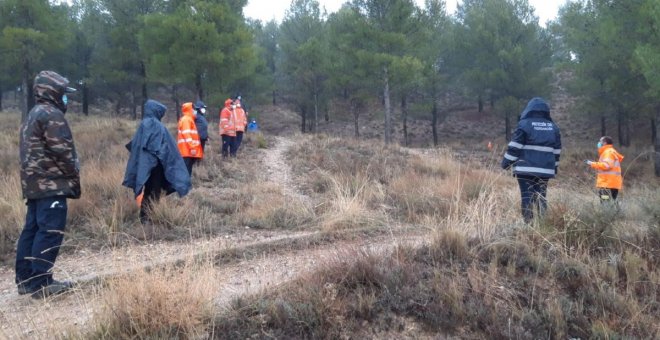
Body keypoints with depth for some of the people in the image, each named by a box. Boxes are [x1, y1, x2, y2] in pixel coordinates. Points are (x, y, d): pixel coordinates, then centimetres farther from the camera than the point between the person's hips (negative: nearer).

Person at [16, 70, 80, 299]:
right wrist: (75, 179, -6)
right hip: (52, 184, -11)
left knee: (32, 229, 12)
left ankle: (26, 279, 17)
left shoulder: (33, 115, 22)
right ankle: (41, 284, -11)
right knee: (50, 231, -10)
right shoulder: (52, 115, -11)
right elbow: (62, 151, -18)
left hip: (35, 183, 11)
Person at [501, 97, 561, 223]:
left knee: (527, 197, -3)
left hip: (526, 169, -4)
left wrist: (506, 163, 1)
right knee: (541, 197, 12)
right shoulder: (553, 127, 13)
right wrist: (554, 168, 25)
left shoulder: (524, 124, -4)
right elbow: (557, 150, 17)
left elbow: (514, 147, -7)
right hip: (545, 170, 5)